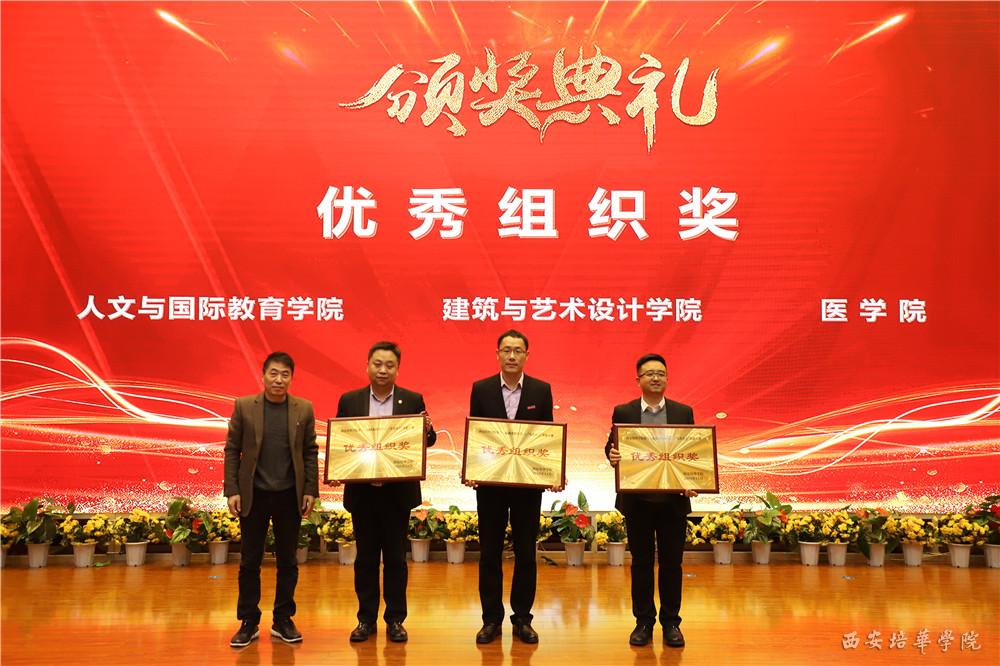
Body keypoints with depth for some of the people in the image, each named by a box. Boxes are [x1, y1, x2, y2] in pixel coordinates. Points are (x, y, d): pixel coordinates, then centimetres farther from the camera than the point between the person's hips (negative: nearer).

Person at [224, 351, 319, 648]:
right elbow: (232, 450, -1)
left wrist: (311, 490, -2)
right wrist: (231, 491, -6)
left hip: (289, 495, 1)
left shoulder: (304, 409, 0)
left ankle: (283, 621, 21)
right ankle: (248, 622, 19)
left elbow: (310, 452, 3)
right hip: (253, 494, -1)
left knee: (287, 561, 9)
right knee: (250, 561, 7)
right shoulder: (243, 406, -2)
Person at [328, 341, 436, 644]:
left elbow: (426, 441, 2)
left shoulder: (413, 400, 0)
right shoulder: (349, 400, 2)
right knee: (365, 558, 10)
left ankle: (395, 620, 20)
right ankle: (366, 619, 23)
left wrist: (428, 430, -21)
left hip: (398, 492, -1)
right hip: (362, 491, 1)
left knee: (395, 558, 8)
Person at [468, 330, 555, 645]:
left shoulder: (542, 390, 1)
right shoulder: (481, 389, 1)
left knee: (526, 553, 8)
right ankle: (492, 619, 20)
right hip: (490, 482, 0)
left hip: (528, 483, 0)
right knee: (489, 553, 8)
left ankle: (522, 619, 21)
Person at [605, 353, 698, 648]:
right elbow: (611, 446, 1)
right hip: (637, 500, 0)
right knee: (641, 562, 9)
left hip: (673, 500, 1)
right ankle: (643, 621, 20)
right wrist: (612, 455, -23)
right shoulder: (623, 412, 1)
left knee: (672, 562, 8)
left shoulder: (684, 412, 4)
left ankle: (671, 622, 21)